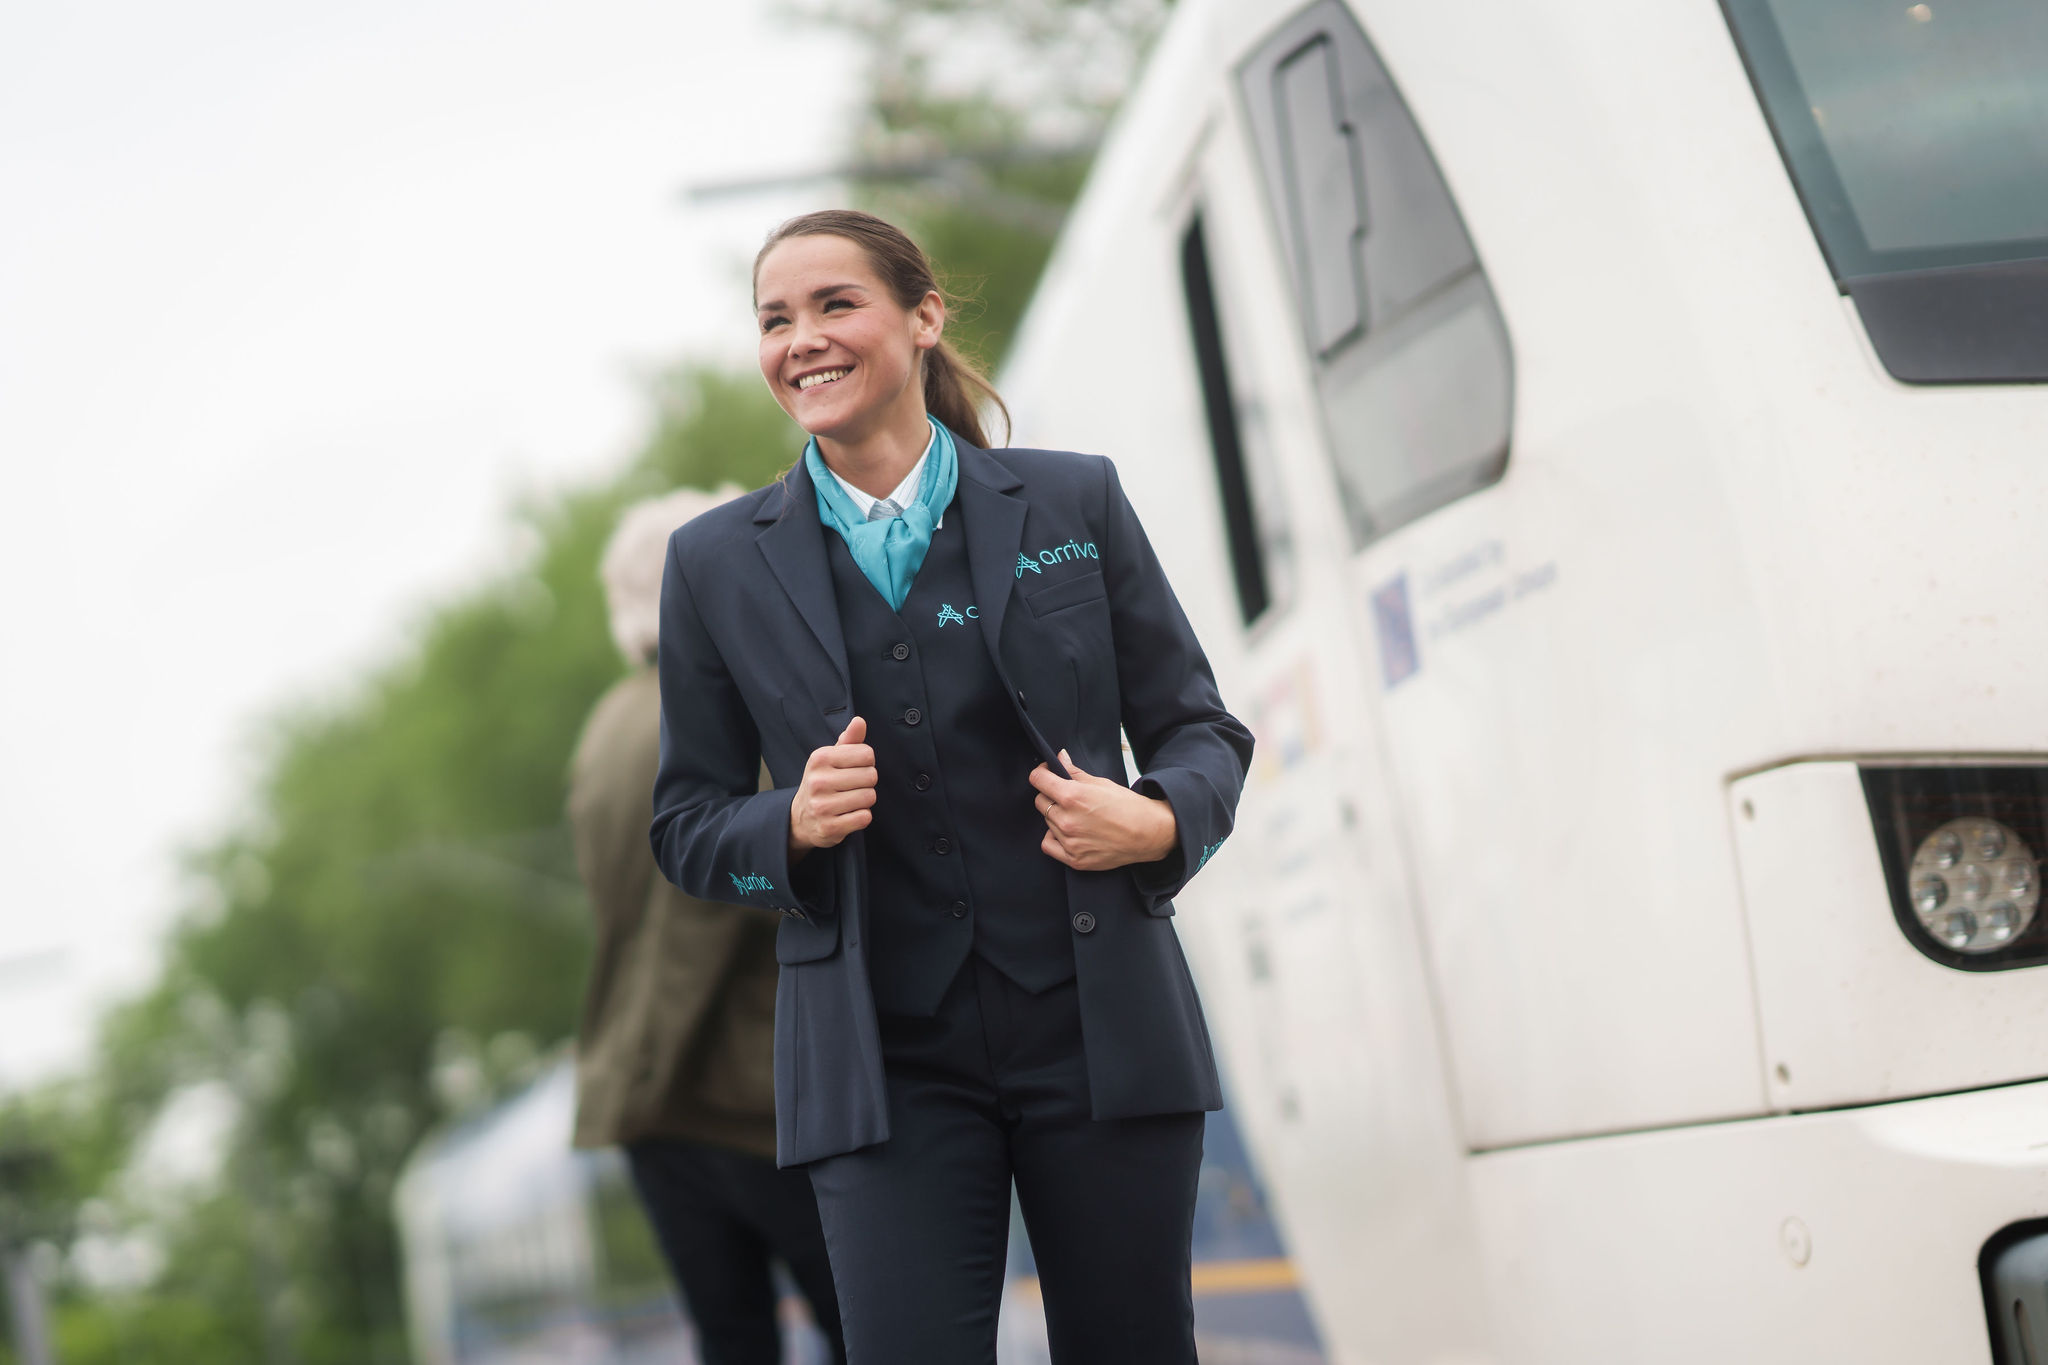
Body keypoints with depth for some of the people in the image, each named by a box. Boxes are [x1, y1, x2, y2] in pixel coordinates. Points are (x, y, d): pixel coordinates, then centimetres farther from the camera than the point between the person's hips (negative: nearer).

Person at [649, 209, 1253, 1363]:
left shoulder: (1074, 505, 4)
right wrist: (791, 827, -12)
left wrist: (1159, 823, -13)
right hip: (888, 1062, 0)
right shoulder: (720, 565, 5)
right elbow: (687, 825, 9)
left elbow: (1203, 730, 9)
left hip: (1100, 1030, 0)